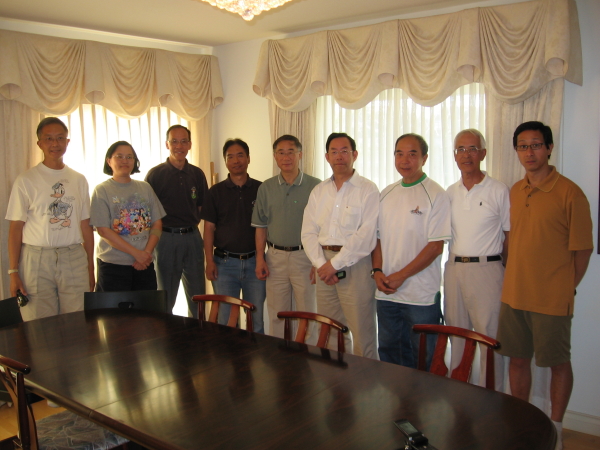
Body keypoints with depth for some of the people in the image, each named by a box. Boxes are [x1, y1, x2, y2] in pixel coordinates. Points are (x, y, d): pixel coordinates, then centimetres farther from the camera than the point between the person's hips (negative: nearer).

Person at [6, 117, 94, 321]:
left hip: (74, 260, 2)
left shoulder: (79, 180, 10)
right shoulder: (26, 180, 1)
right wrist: (13, 272, -5)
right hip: (36, 260, -2)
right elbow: (16, 227, 0)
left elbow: (86, 226, 11)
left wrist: (90, 267, 9)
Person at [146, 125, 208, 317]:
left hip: (192, 238, 4)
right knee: (166, 298, 8)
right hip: (166, 238, -3)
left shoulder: (197, 174, 7)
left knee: (198, 296, 11)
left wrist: (191, 226, 2)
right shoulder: (156, 174, -3)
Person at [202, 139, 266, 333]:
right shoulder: (216, 191, 4)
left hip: (254, 261, 0)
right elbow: (209, 228, 3)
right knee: (225, 318, 5)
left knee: (256, 318, 7)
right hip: (224, 262, 0)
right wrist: (209, 261, -6)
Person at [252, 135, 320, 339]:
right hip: (275, 257, 3)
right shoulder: (266, 188, 7)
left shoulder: (315, 186, -3)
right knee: (277, 315, 10)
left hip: (305, 256, -3)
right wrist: (260, 258, 3)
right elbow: (260, 226, 10)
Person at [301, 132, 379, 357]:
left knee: (362, 334, -4)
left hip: (355, 265, -5)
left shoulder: (368, 190, -3)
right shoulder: (318, 191, 14)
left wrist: (335, 264, -14)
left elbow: (366, 235, -13)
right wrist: (320, 264, -6)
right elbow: (308, 232, 8)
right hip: (325, 266, 5)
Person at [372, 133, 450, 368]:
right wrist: (377, 271, -3)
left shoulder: (436, 195, -7)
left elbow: (436, 246, -12)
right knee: (388, 354, 16)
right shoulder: (386, 194, 10)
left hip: (421, 296, -5)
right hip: (386, 293, 5)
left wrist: (401, 276, -14)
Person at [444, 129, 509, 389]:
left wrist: (504, 269, -4)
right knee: (456, 335, 12)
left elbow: (510, 236, -1)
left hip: (486, 269, -5)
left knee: (490, 337, -2)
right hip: (454, 269, 5)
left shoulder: (499, 191, -2)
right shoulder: (450, 193, 10)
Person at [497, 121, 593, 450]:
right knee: (517, 359, 15)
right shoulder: (515, 191, 8)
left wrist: (564, 288, -4)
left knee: (558, 363, 9)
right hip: (514, 296, 6)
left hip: (552, 299, -6)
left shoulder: (569, 193, -11)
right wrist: (515, 280, 8)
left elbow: (583, 249, -8)